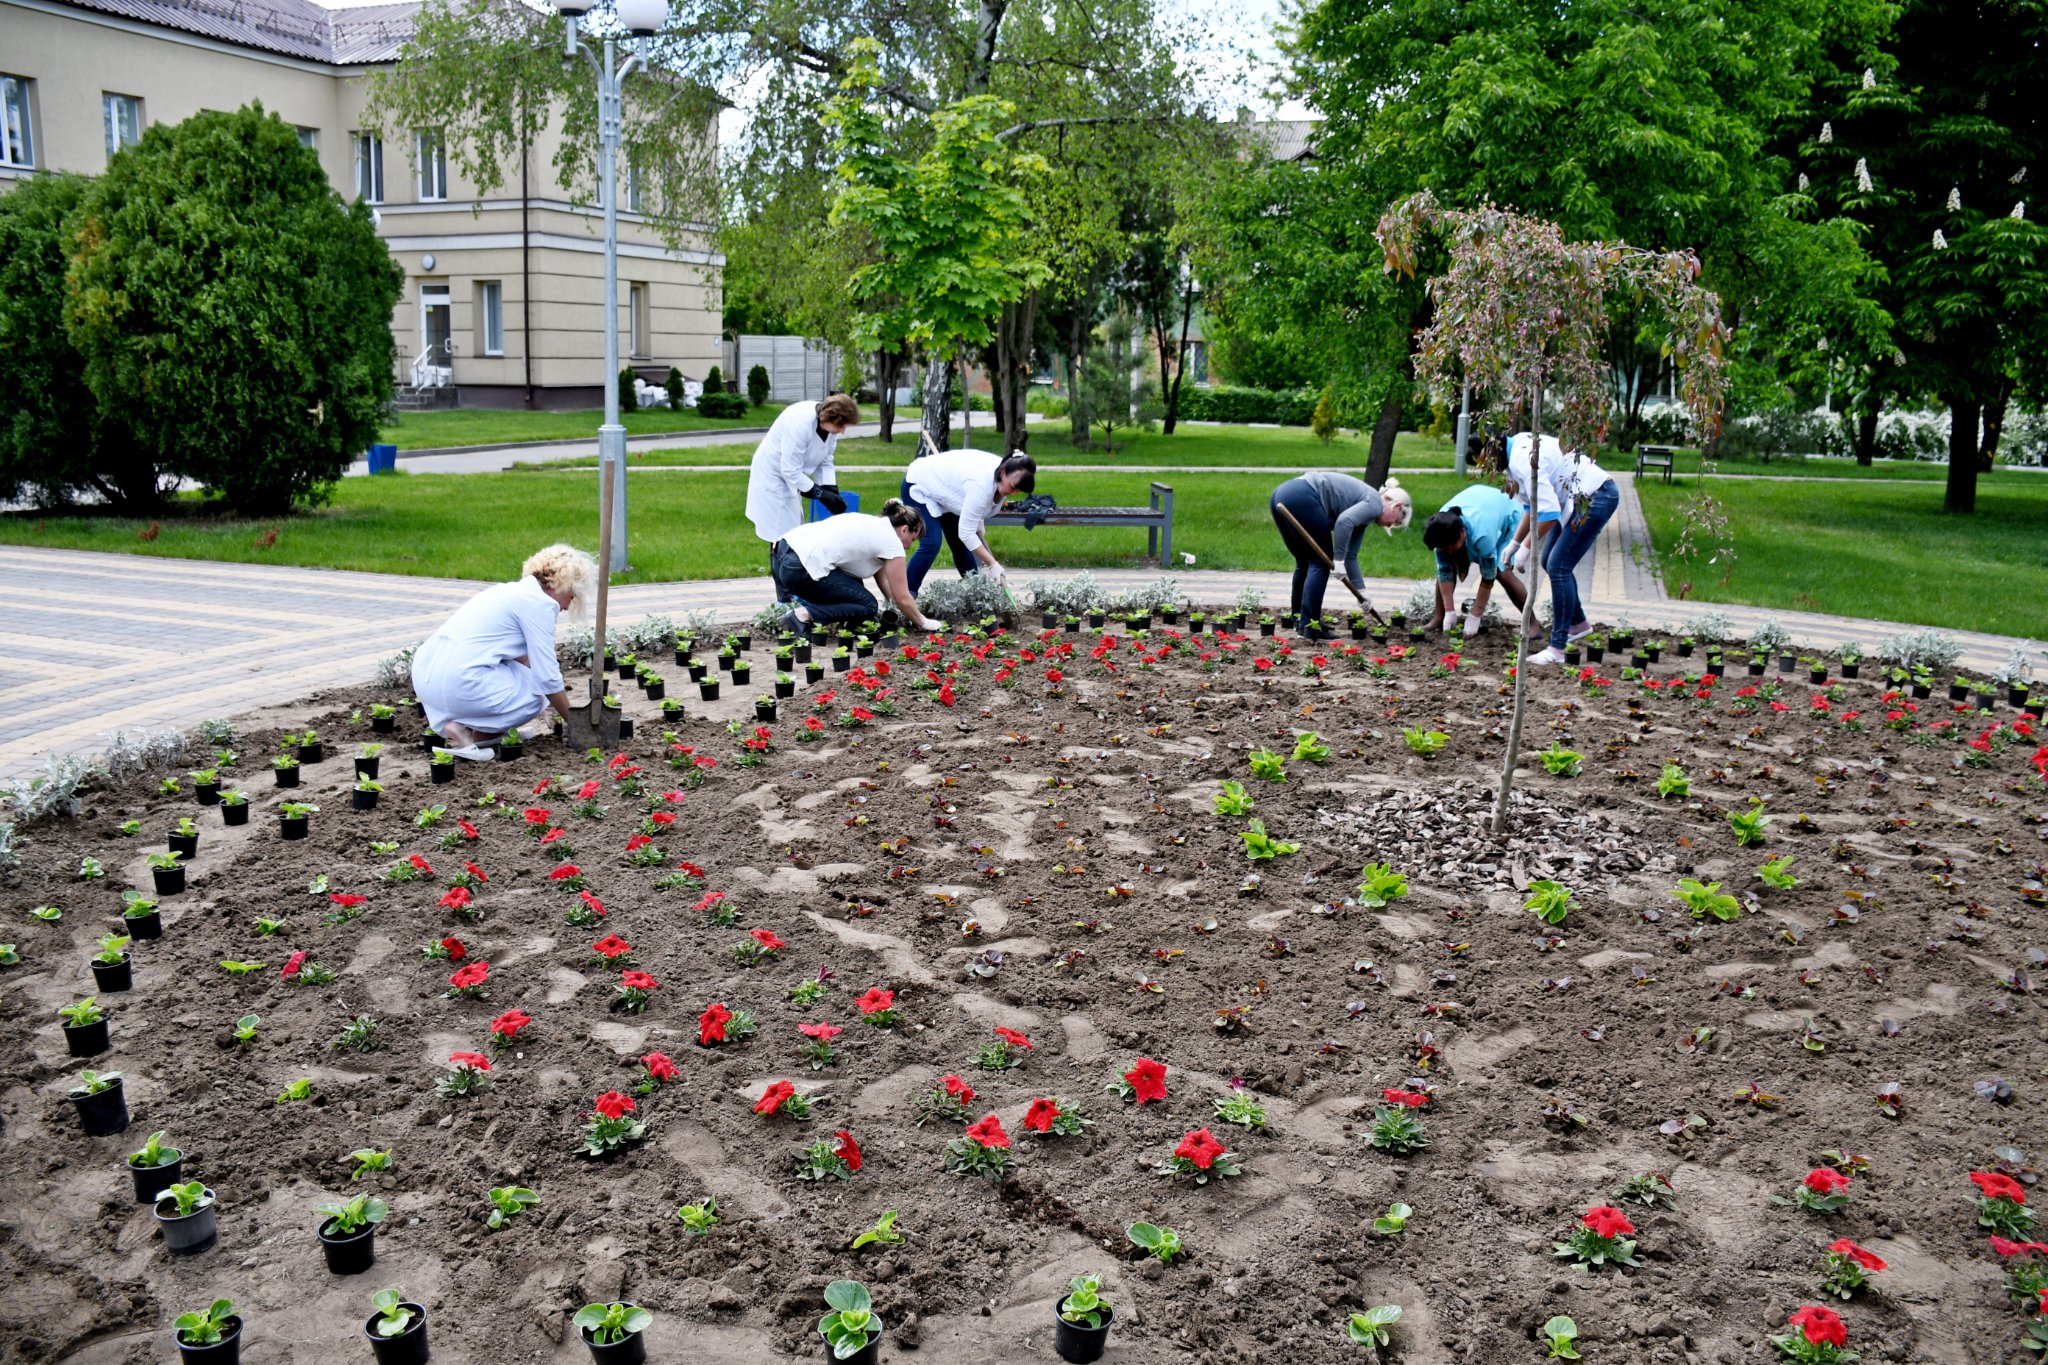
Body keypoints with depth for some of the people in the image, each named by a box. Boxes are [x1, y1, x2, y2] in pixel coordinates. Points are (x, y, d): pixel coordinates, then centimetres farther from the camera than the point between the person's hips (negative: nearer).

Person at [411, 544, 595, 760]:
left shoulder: (513, 589, 21)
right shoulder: (540, 603, -5)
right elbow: (547, 677, -4)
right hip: (457, 683, -8)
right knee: (536, 696, 15)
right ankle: (464, 730, -3)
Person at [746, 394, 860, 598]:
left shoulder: (830, 424, -10)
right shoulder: (800, 423, -33)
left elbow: (825, 461, 0)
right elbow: (790, 471, -30)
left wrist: (833, 491, -14)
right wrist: (820, 493, -27)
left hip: (791, 479, 9)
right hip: (773, 477, -9)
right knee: (781, 537, -9)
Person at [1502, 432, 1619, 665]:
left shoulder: (1523, 461, -26)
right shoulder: (1519, 449, 5)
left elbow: (1548, 513, -29)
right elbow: (1532, 506, 12)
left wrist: (1526, 547, -18)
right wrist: (1515, 542, 8)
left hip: (1595, 497, -11)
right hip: (1581, 498, 11)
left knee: (1558, 566, -12)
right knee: (1550, 561, 17)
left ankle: (1557, 648, -8)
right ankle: (1578, 624, 35)